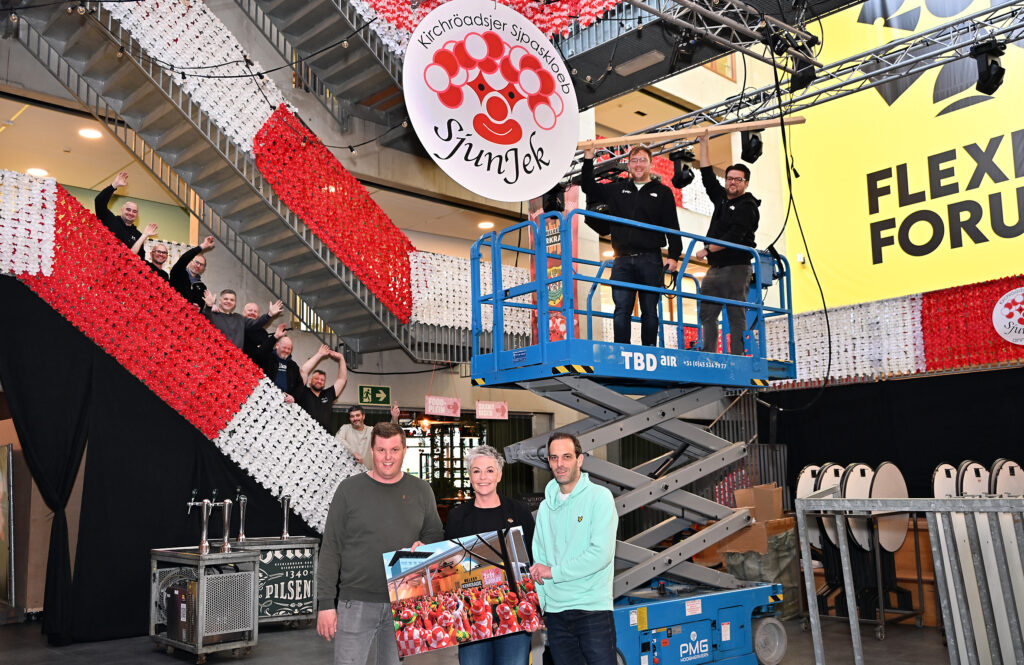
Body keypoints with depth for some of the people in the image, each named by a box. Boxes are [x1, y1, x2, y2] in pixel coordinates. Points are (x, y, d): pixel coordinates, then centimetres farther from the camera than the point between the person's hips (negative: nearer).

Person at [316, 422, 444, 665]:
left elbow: (436, 535, 15)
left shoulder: (421, 490, 6)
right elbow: (331, 549, -1)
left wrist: (424, 545, -9)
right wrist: (325, 603, -5)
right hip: (356, 602, -2)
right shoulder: (350, 488, -1)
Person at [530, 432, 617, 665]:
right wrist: (537, 604, 2)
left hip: (592, 610, -5)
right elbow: (539, 560, 14)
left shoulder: (599, 496, -5)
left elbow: (601, 554, -15)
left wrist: (553, 572, -10)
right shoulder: (546, 506, 12)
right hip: (555, 611, 5)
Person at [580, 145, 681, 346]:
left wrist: (674, 256, -4)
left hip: (650, 260, -2)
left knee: (649, 311, 1)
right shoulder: (616, 190, 18)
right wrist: (588, 159, 15)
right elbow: (589, 188, 24)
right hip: (623, 261, 2)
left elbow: (672, 227, 6)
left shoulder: (662, 192, 11)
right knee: (621, 310, -5)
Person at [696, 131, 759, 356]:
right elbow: (707, 175, 24)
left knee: (736, 316, -8)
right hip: (715, 267, 8)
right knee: (707, 314, 3)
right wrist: (704, 143, 22)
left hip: (736, 267, -8)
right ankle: (707, 356, 5)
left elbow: (734, 237, -15)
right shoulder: (721, 198, 19)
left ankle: (737, 358, -9)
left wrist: (707, 250, -12)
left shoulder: (747, 206, -3)